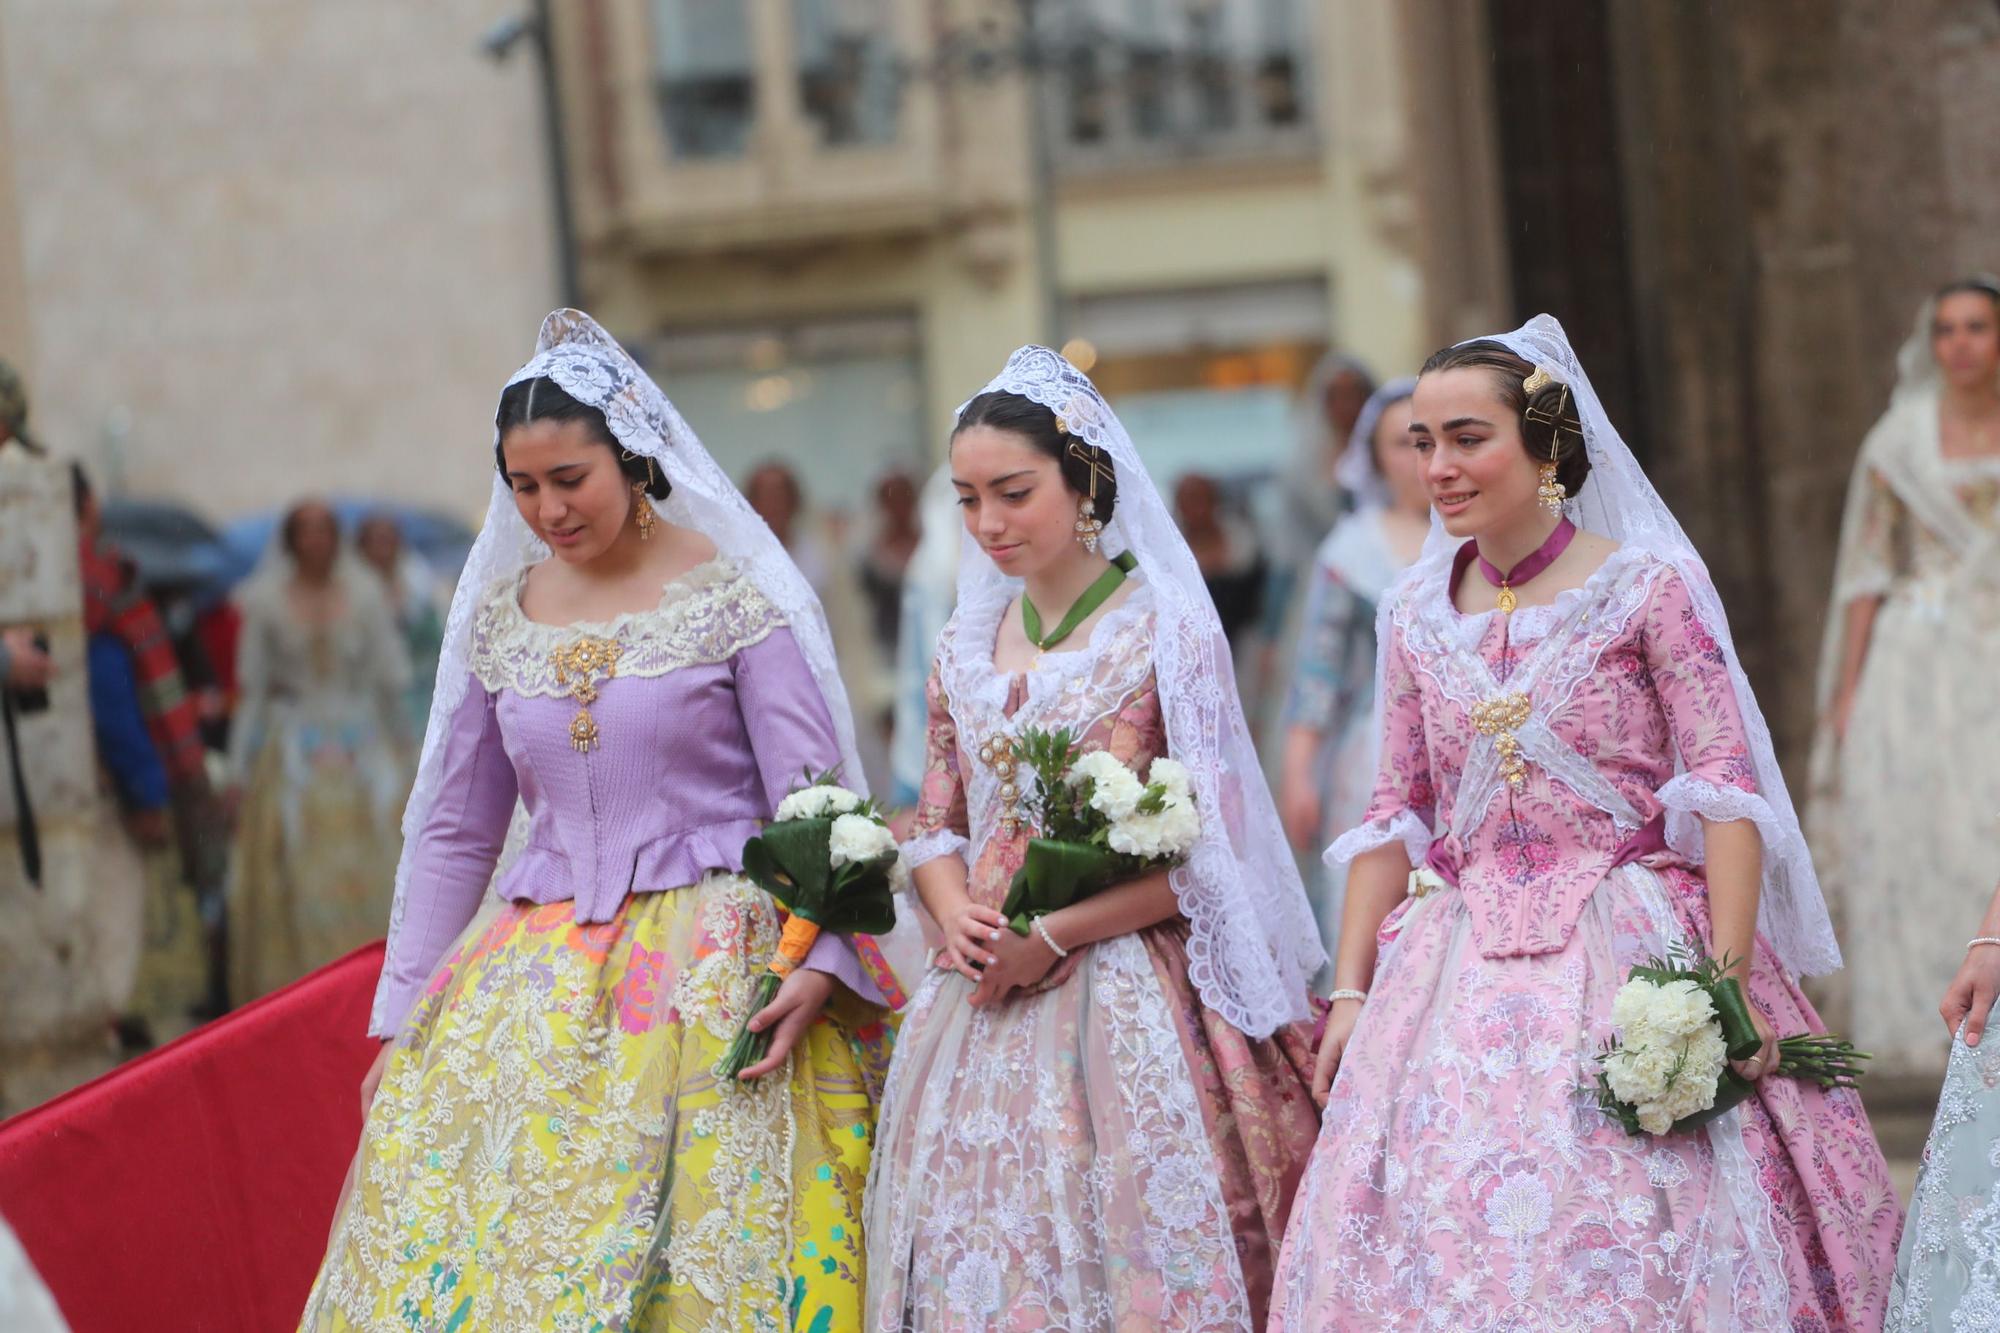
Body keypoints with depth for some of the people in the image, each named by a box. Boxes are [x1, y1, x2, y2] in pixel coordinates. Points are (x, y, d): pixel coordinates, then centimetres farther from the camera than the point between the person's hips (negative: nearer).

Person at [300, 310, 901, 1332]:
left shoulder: (736, 595, -3)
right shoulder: (495, 616, 10)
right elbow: (451, 832, 15)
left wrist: (822, 964, -19)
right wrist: (402, 1020, 12)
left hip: (709, 979, -4)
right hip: (537, 973, 4)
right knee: (464, 1251, -3)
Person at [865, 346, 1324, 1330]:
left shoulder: (1164, 631, -6)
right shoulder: (968, 645, 11)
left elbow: (1206, 848, -9)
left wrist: (1053, 936, -14)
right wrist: (956, 915, -5)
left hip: (1127, 1004, -5)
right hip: (983, 1004, 5)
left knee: (1127, 1250, -4)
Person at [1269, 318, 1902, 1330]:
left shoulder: (1647, 587, -3)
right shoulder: (1417, 617, 10)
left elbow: (1726, 789, -7)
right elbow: (1395, 818, 13)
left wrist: (1726, 979, -16)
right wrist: (1350, 991, 7)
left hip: (1628, 953, -4)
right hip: (1463, 972, 4)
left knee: (1620, 1245, -7)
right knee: (1442, 1241, 0)